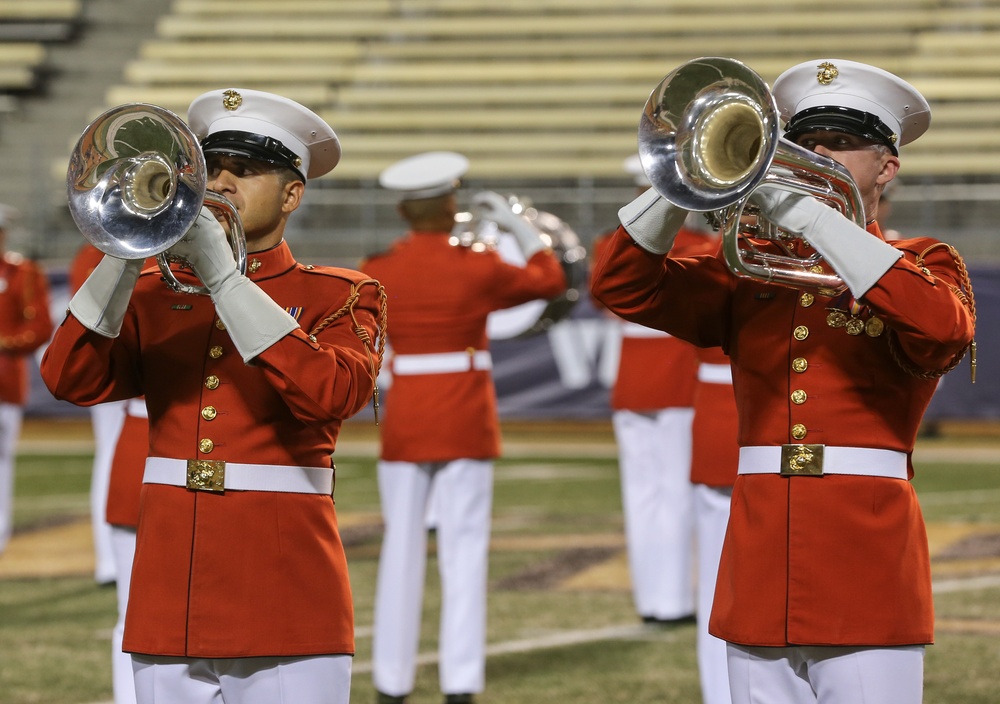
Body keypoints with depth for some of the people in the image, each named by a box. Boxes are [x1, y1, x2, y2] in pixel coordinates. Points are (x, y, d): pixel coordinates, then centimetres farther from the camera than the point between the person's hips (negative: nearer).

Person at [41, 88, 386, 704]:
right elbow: (70, 380, -2)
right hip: (169, 605, 3)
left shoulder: (342, 297, 5)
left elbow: (333, 395, -17)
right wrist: (131, 252, -11)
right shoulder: (155, 295, 14)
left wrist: (223, 274, -17)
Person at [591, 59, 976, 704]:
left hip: (868, 578, -3)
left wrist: (804, 211, -20)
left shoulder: (922, 264, 7)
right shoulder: (751, 269, 16)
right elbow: (624, 286, 5)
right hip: (760, 579, 4)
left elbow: (942, 325, -18)